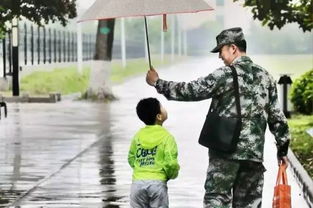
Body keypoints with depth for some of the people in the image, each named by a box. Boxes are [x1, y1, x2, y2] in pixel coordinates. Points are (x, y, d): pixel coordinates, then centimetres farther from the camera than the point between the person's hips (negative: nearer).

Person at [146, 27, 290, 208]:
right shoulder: (265, 76, 9)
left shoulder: (226, 74, -10)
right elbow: (277, 117, 11)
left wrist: (158, 83, 5)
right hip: (255, 152, 6)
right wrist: (283, 149, 19)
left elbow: (192, 91, -6)